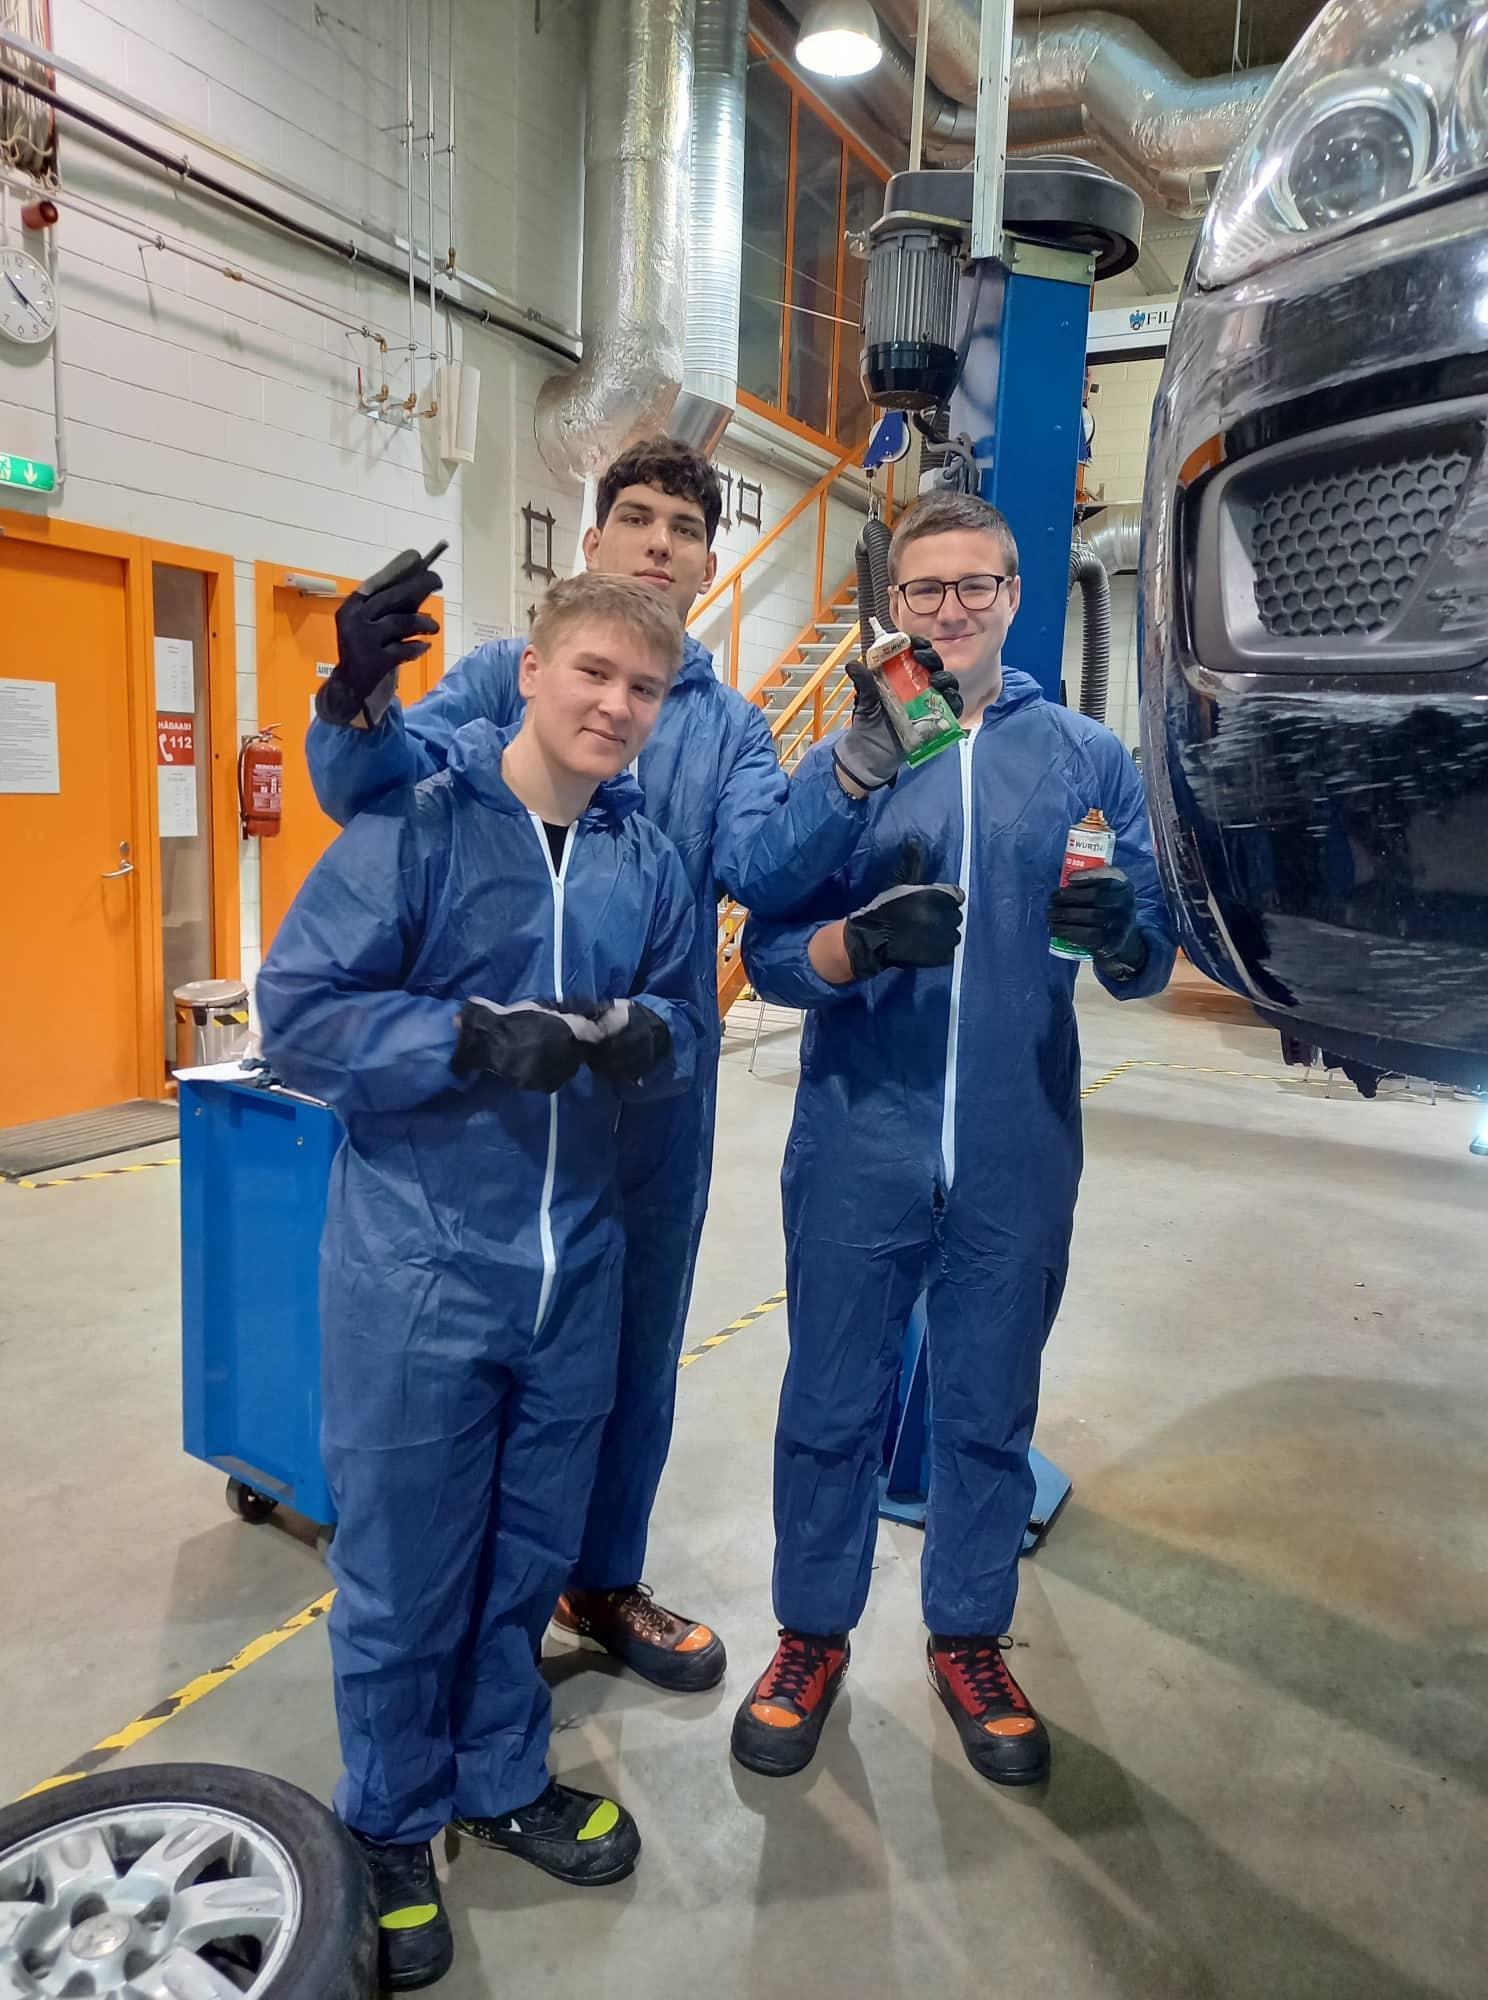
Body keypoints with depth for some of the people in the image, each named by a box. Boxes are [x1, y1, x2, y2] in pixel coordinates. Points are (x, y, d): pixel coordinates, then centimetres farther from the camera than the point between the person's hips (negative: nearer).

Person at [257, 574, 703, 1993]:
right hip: (416, 1265, -4)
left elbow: (682, 1023, 10)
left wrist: (646, 1037, -14)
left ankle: (503, 1779, 45)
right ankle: (391, 1829, 36)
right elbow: (296, 1015, -12)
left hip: (575, 1265, 5)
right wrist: (475, 1039, -25)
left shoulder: (649, 860, 4)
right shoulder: (415, 824, -10)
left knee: (530, 1553, 20)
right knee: (403, 1567, 10)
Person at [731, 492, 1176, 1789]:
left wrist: (1119, 931, -22)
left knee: (990, 1413, 16)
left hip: (1018, 1160, 1)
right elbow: (769, 956, -5)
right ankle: (814, 1635, 36)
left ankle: (970, 1640, 39)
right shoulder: (839, 760, 1)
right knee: (834, 1410, 13)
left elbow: (1149, 963, 1)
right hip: (860, 1152, 0)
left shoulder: (1089, 758, 3)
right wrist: (861, 941, -25)